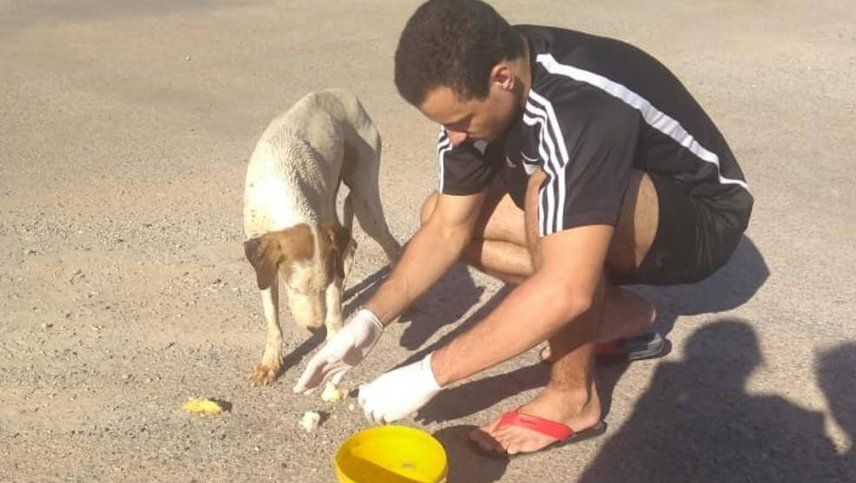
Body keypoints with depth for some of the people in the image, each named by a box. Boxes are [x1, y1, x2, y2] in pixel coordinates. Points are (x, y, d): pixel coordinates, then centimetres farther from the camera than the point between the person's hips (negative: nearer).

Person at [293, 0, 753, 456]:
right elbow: (447, 228, -6)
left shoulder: (584, 106, -37)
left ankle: (573, 395, -15)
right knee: (439, 211, -3)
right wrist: (369, 320, -17)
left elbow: (567, 291, -41)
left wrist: (429, 375, -34)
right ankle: (616, 314, 3)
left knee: (550, 192, -36)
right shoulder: (474, 87, -13)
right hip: (609, 219, 8)